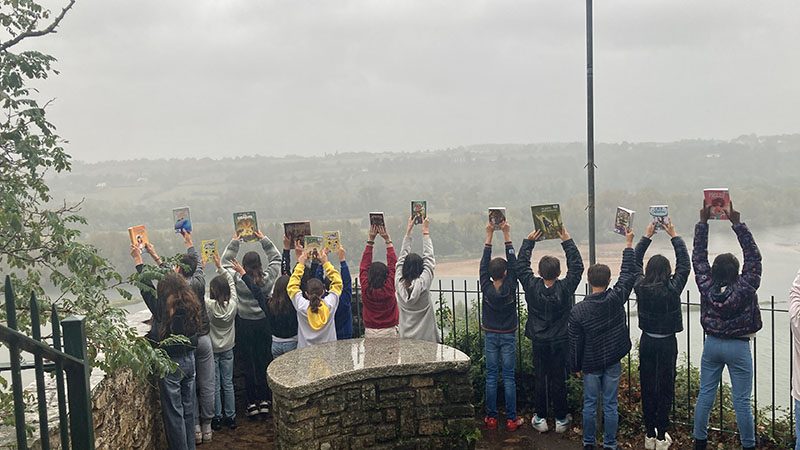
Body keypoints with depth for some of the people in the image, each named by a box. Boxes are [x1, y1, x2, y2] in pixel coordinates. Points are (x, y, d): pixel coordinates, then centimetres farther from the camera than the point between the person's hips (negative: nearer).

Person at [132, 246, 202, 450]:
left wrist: (138, 260, -1)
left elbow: (147, 289, -9)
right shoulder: (190, 307, -4)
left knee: (173, 413, 4)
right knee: (188, 410, 17)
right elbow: (169, 278, 8)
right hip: (189, 361, 6)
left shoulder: (163, 311, -21)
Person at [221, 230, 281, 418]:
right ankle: (265, 401, 17)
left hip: (244, 325, -2)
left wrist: (235, 241, 3)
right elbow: (276, 258, 7)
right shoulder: (267, 278, -10)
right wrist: (263, 239, 6)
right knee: (264, 362, 11)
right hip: (263, 324, 2)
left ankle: (252, 403, 12)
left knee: (248, 364, 7)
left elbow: (225, 262, 3)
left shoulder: (238, 280, -14)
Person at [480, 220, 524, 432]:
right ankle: (511, 419, 6)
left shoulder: (486, 288, -11)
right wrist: (507, 236, -9)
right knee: (509, 377, 2)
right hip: (508, 337, -1)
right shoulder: (510, 287, -13)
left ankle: (491, 418, 10)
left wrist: (489, 236, -6)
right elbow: (513, 263, -8)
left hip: (490, 336, 1)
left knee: (491, 377, 6)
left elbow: (483, 265, -5)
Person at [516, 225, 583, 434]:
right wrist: (567, 241, -4)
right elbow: (577, 266, -8)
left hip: (539, 341, 1)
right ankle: (561, 419, 18)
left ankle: (540, 418, 18)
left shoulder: (532, 287, -15)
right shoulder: (565, 288, -18)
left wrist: (529, 241, 3)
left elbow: (521, 265, -2)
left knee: (540, 379, 11)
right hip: (561, 342, -1)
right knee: (558, 379, 8)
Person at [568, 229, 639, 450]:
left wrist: (576, 366, 6)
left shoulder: (578, 310, -15)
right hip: (613, 362, 1)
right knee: (610, 404, 9)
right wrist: (629, 244, 7)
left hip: (590, 364, -1)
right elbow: (629, 273, -1)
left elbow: (575, 343, -8)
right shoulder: (616, 298, -14)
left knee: (590, 404, 12)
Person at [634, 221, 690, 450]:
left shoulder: (640, 287, -8)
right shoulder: (672, 289, -15)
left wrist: (646, 237, 8)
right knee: (665, 388, 6)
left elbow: (634, 262, 6)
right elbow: (684, 265, -5)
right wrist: (675, 236, -1)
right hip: (667, 343, -3)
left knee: (647, 386, 9)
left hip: (647, 341, 3)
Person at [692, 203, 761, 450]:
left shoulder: (706, 287, -12)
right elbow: (754, 257, -14)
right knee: (741, 401, 4)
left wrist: (703, 223, -5)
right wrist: (738, 224, -15)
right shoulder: (744, 289, -19)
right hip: (738, 347, -3)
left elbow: (698, 257, -5)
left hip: (712, 345, 3)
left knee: (705, 395, 11)